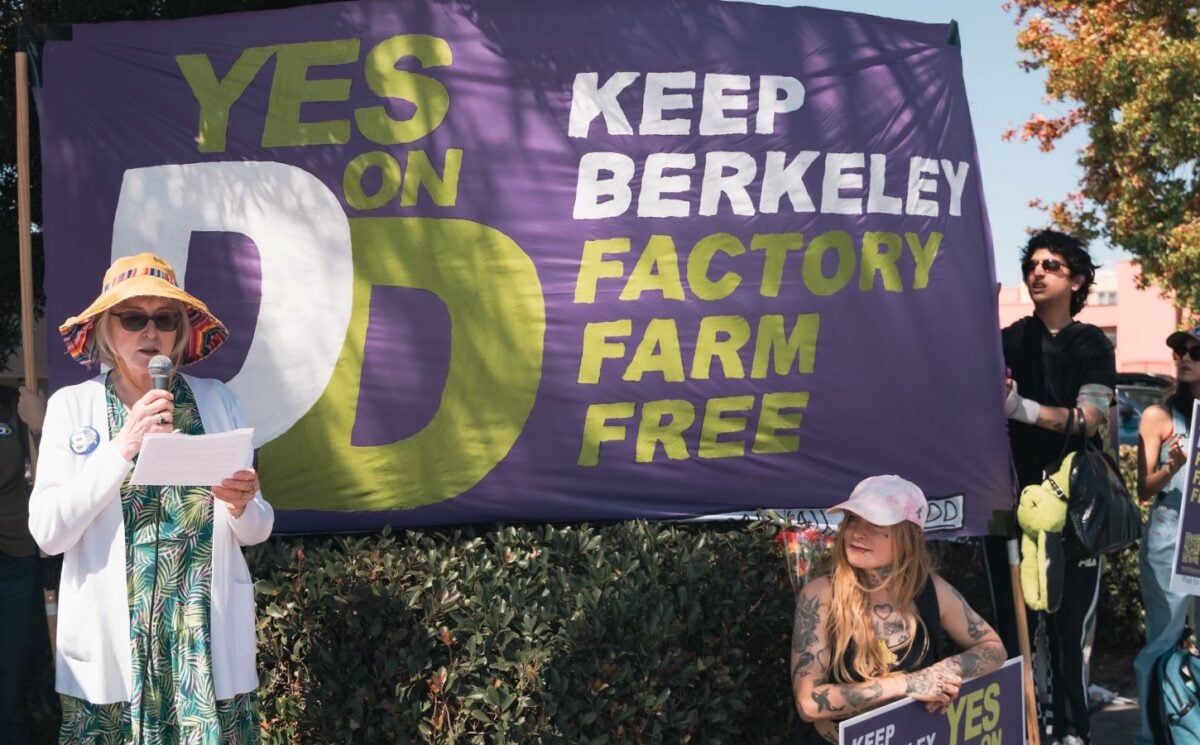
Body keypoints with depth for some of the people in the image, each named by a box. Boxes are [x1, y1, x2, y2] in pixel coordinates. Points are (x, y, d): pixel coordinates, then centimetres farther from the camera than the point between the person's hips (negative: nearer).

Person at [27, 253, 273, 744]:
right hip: (110, 648, -1)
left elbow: (257, 530, 8)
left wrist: (241, 507, -14)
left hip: (209, 645, 1)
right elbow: (47, 532, -9)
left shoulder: (218, 400, 3)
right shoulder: (71, 405, 0)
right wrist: (121, 447, -17)